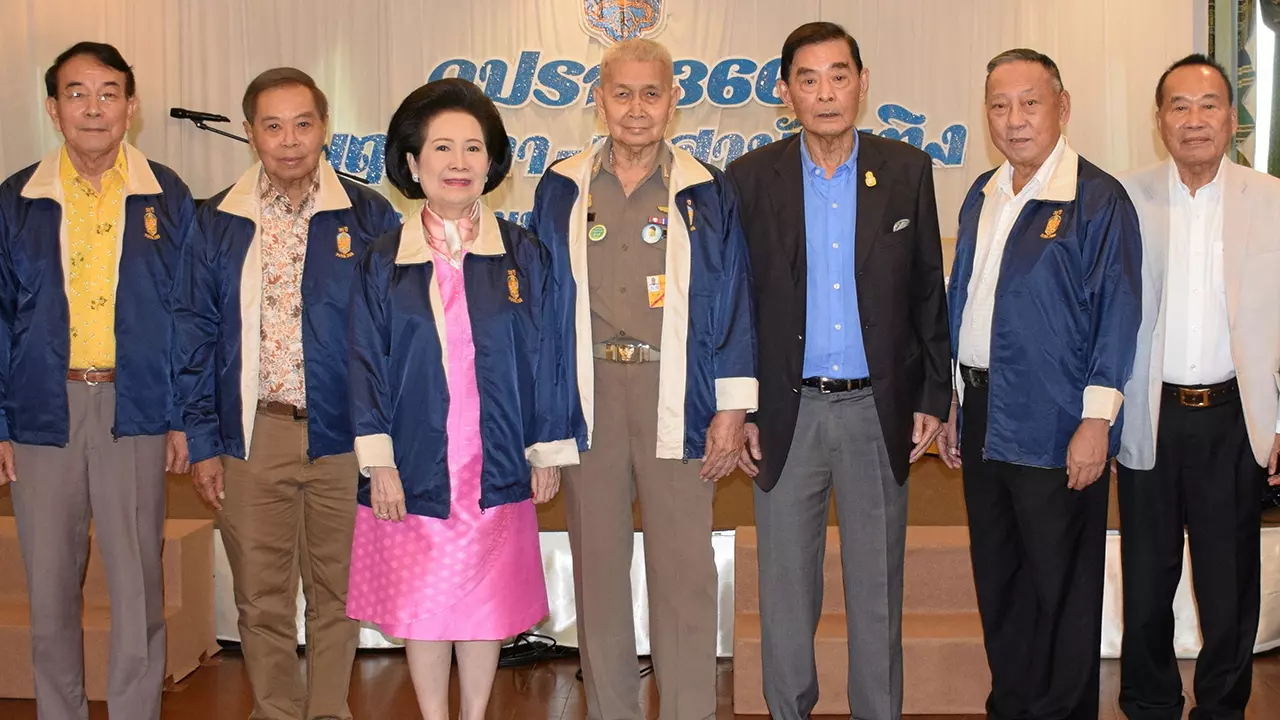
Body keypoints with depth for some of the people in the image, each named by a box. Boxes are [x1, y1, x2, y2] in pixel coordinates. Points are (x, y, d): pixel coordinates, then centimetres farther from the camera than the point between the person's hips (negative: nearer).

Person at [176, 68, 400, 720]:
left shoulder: (368, 218, 1)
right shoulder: (217, 223, 6)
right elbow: (195, 338, 7)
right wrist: (202, 442, 2)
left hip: (342, 437, -1)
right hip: (251, 435, 1)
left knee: (338, 591, 10)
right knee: (261, 599, 9)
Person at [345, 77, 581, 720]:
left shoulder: (524, 255, 2)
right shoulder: (383, 262, 3)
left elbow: (549, 353, 3)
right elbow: (364, 362, 0)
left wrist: (549, 451, 1)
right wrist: (377, 460, -7)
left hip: (496, 467, 0)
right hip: (415, 467, 0)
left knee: (486, 602, 9)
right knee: (422, 604, 8)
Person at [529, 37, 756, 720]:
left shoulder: (706, 191, 4)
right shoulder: (562, 190, 8)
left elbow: (734, 299, 3)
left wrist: (732, 408, -3)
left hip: (675, 394, -1)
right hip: (587, 392, 2)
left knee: (684, 569, 0)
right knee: (597, 562, 9)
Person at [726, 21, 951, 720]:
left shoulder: (907, 171, 2)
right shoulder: (750, 178, -1)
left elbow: (929, 292, 6)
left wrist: (933, 396, 3)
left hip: (878, 409, 1)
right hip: (786, 411, 0)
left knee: (878, 586, 10)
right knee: (785, 586, 9)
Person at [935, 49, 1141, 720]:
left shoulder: (1098, 198, -10)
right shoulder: (983, 194, 11)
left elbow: (1117, 312, -13)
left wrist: (1097, 419, -17)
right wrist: (946, 404, 15)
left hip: (1053, 425, -7)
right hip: (982, 413, 7)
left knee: (1060, 585, 5)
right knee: (997, 575, 16)